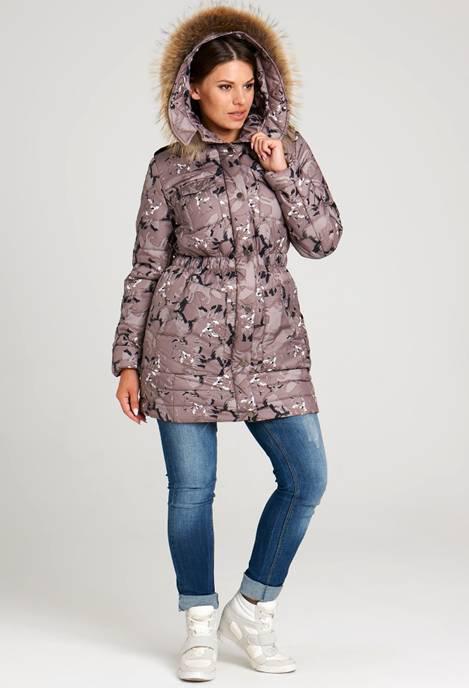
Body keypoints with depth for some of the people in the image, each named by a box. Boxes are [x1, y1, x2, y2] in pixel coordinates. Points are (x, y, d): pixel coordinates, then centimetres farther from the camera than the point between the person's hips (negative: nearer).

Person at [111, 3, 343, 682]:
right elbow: (146, 266, 4)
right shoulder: (170, 166, 2)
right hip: (185, 341, -2)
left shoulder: (286, 147, 7)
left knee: (307, 477, -4)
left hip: (270, 340, 2)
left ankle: (252, 611, 17)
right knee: (191, 488, 3)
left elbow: (323, 239, 3)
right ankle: (200, 629, 21)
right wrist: (128, 361, 2)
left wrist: (278, 173, -8)